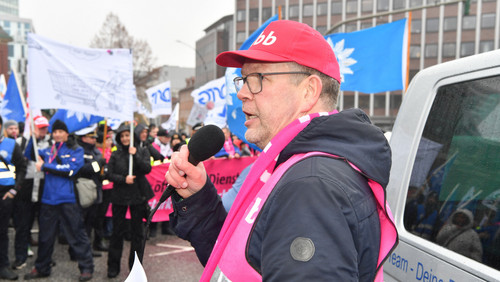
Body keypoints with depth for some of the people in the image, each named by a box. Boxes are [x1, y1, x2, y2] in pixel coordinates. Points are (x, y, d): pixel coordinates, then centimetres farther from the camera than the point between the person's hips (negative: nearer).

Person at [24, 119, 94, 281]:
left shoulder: (76, 150, 0)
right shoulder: (48, 151, 15)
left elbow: (71, 169, -13)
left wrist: (44, 167, -9)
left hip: (68, 199, -5)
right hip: (48, 198, 5)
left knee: (76, 234, -2)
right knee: (45, 235, 15)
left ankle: (86, 268, 9)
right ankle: (41, 268, 31)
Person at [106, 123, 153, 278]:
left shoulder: (142, 151, 3)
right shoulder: (115, 154, 4)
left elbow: (147, 169, -9)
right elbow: (110, 174, -1)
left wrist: (135, 155, -17)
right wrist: (124, 179, -16)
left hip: (138, 195, 0)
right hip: (119, 196, 0)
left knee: (138, 230, 7)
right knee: (117, 230, 4)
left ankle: (135, 264, 20)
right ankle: (113, 265, 17)